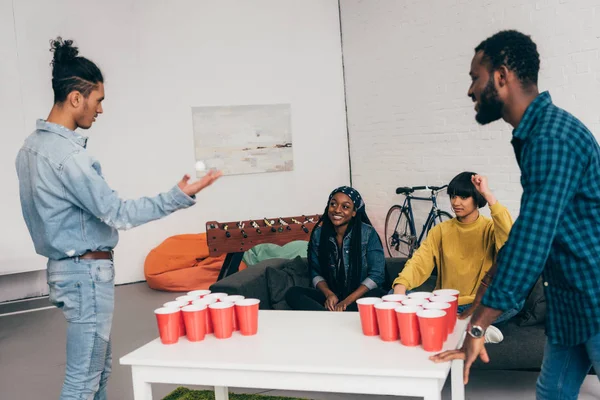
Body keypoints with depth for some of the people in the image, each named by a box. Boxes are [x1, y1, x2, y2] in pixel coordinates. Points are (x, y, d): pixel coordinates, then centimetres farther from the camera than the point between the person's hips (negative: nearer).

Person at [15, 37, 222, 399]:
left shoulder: (32, 146, 8)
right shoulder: (67, 154, -22)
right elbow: (117, 213, -22)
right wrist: (179, 197, -22)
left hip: (70, 265, 10)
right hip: (87, 272, -10)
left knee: (100, 367, 20)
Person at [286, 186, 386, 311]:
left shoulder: (368, 234, -7)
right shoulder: (318, 234, 1)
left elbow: (376, 274, -10)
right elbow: (316, 273, 7)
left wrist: (348, 301, -19)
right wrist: (329, 294, -14)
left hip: (359, 296, -3)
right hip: (331, 297, 3)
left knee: (378, 295, -35)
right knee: (293, 293, -22)